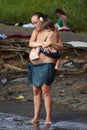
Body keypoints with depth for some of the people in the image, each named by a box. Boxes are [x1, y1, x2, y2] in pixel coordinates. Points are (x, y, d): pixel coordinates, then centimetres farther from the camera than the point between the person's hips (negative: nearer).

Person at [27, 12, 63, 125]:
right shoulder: (35, 31, 9)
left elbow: (61, 46, -7)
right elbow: (30, 43, -7)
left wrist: (51, 43, -26)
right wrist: (41, 44, -24)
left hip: (47, 64, -6)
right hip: (34, 65, 6)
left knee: (45, 90, -11)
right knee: (36, 90, 8)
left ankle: (48, 117, -6)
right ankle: (36, 116, 15)